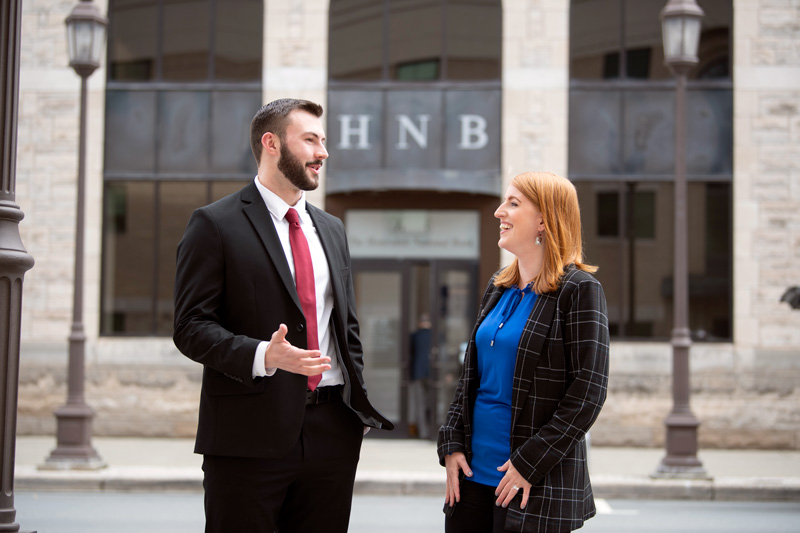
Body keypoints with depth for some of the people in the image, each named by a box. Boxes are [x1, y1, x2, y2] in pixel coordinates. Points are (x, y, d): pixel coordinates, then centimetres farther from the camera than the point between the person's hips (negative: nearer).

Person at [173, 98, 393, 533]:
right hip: (249, 435, -5)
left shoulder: (331, 229, 18)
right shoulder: (215, 224, -3)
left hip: (333, 432, 6)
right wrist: (262, 356, -24)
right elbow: (191, 326, -9)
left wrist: (360, 408, 13)